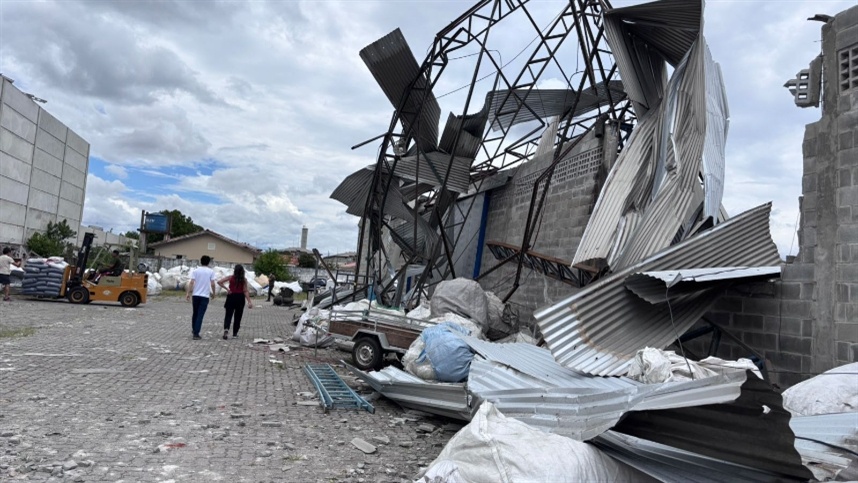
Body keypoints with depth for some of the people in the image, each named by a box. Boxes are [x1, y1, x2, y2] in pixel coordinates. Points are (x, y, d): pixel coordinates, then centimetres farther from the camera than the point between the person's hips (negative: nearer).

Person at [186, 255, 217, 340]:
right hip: (205, 295, -2)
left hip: (196, 295, 2)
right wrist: (213, 293, 8)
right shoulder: (211, 272, -2)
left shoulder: (196, 270, 2)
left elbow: (191, 282, -5)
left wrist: (188, 293, -3)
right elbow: (212, 284, -6)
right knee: (200, 315, -2)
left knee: (195, 313, 19)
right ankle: (196, 333, -6)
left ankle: (194, 329, 34)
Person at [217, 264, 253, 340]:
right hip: (240, 298, 0)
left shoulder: (231, 277, -1)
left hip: (231, 297, 0)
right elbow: (245, 291, -9)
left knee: (228, 315, 5)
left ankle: (226, 328, -22)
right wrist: (249, 302, -9)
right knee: (238, 317, 10)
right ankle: (235, 334, 14)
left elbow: (219, 282, -7)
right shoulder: (244, 280, -4)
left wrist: (226, 289, -3)